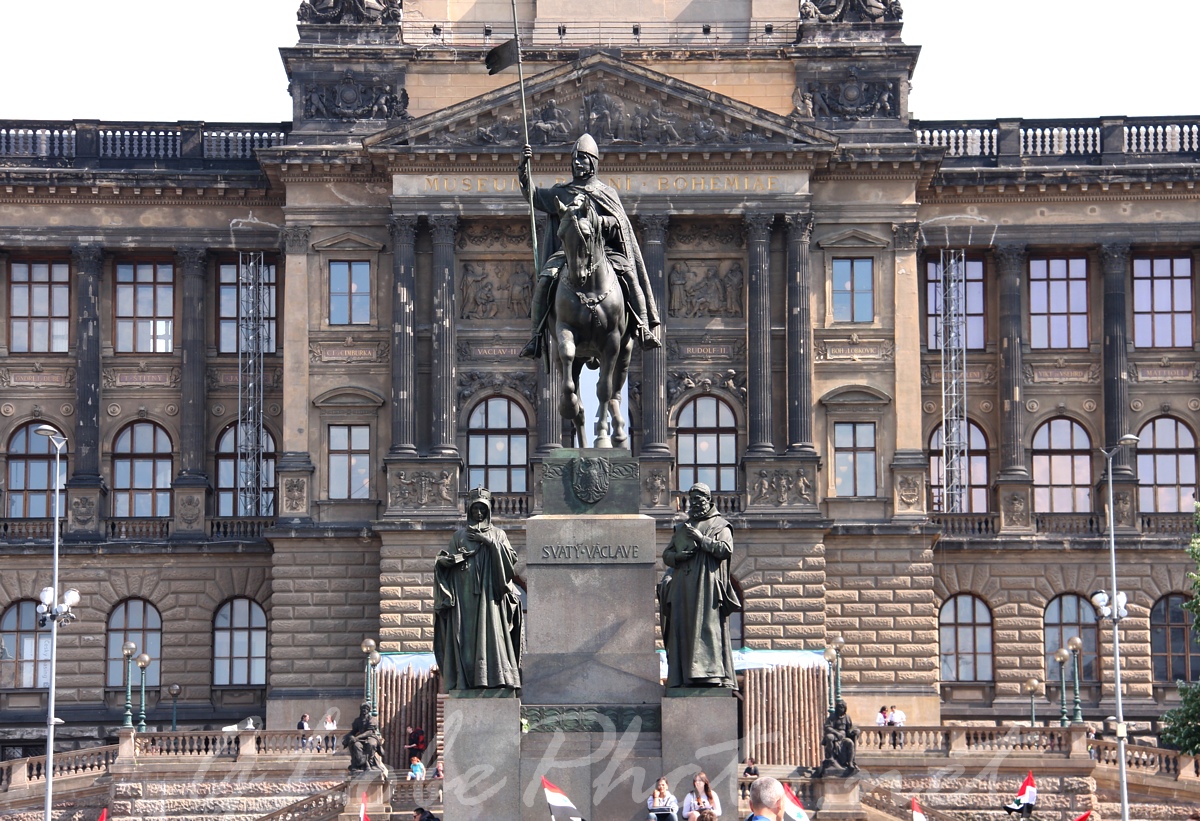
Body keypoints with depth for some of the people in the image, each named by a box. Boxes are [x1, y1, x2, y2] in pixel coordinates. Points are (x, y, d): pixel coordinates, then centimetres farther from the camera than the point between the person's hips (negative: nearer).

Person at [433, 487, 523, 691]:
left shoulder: (498, 534, 14)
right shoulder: (460, 535, 16)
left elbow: (512, 557, 0)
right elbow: (446, 562, 12)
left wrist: (489, 541, -7)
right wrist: (446, 559, -11)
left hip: (489, 592, -1)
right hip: (464, 593, 1)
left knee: (490, 632, -10)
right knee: (465, 634, -7)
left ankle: (493, 677, -13)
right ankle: (466, 679, -9)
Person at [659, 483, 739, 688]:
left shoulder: (719, 525, 7)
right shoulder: (681, 528, 23)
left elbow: (726, 549, -9)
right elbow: (666, 555, 17)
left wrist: (702, 539, -11)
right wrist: (679, 556, -4)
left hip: (707, 585, -5)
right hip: (683, 588, 5)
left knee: (707, 626, -13)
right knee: (682, 629, -2)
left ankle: (711, 673, -17)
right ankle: (684, 677, -3)